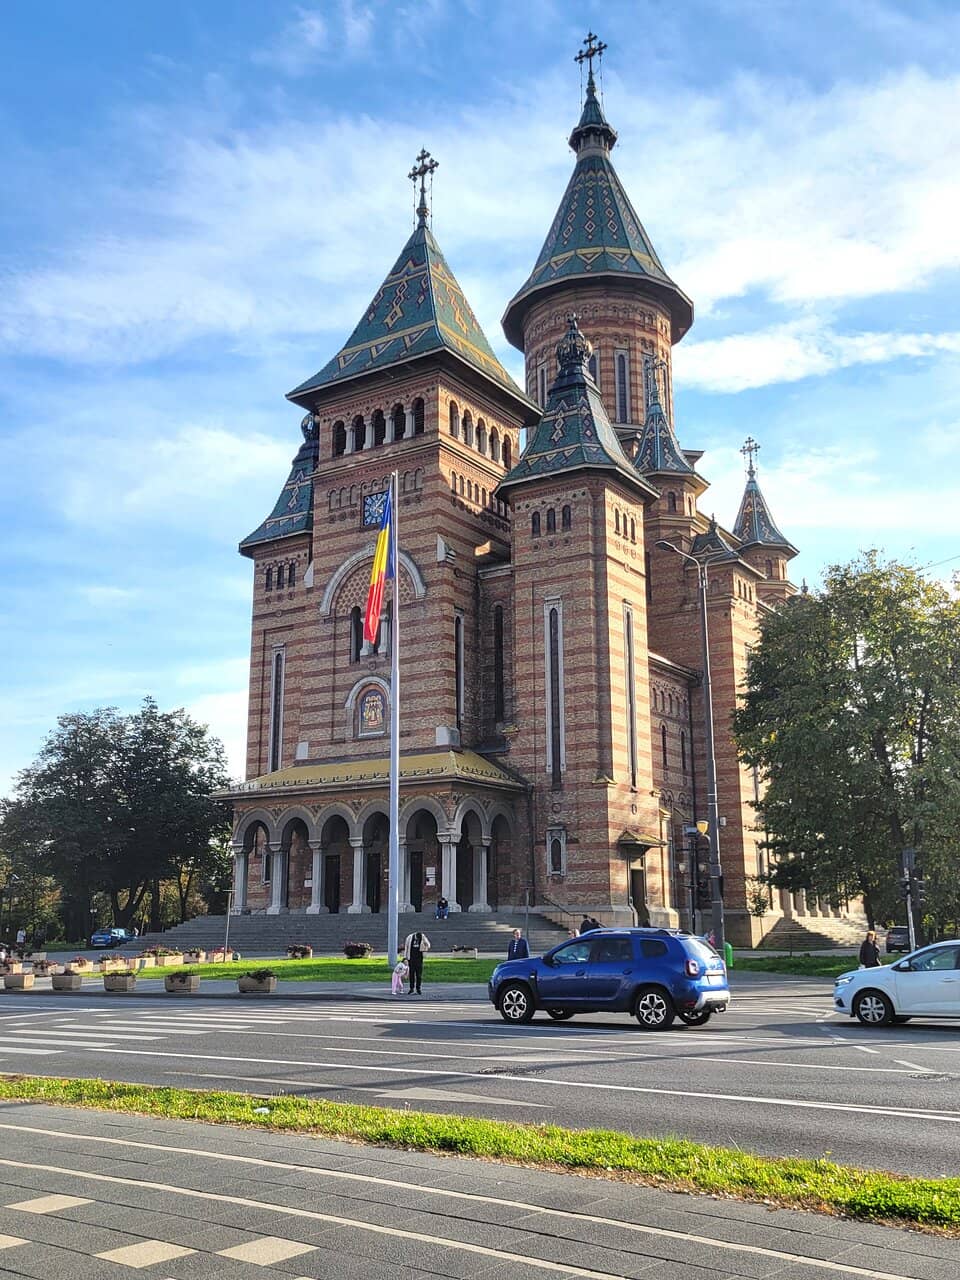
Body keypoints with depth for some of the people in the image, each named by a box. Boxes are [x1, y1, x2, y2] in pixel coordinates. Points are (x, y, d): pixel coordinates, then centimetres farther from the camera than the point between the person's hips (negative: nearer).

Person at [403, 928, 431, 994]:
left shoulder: (423, 937, -4)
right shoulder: (410, 937, -5)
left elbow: (428, 945, 6)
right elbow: (406, 947, 4)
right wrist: (405, 957, 3)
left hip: (419, 958, 0)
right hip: (411, 958, 0)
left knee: (419, 974, 1)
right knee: (411, 974, 3)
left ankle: (418, 989, 9)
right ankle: (412, 988, 10)